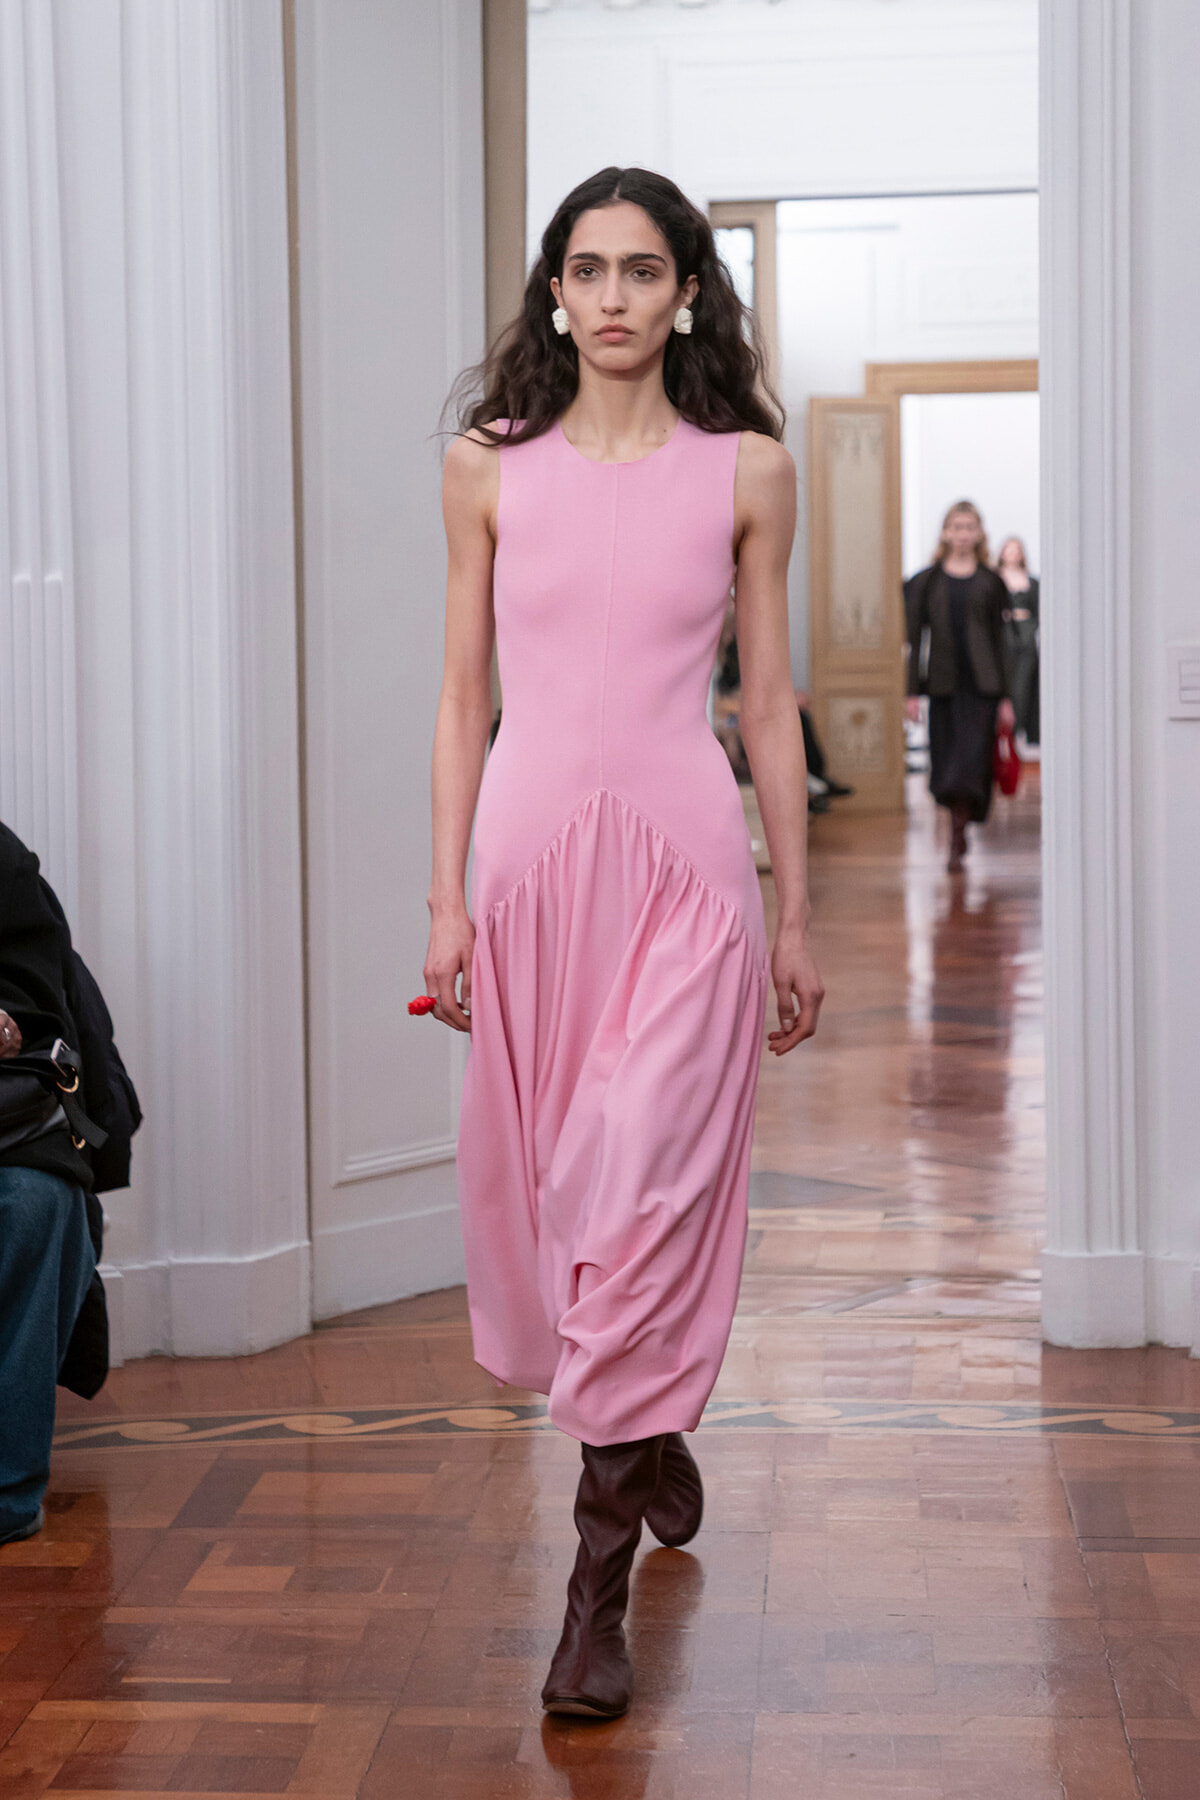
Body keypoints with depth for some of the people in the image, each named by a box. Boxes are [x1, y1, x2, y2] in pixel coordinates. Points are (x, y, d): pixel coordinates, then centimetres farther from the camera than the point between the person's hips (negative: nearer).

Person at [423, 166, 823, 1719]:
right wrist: (445, 895, 2)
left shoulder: (746, 468, 3)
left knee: (643, 1185, -7)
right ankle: (648, 1436, 37)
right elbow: (463, 695, 7)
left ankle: (600, 1568, 2)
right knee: (537, 1173, 9)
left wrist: (796, 918, 6)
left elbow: (768, 700, 6)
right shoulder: (489, 467, 5)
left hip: (684, 855, -2)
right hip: (529, 847, 2)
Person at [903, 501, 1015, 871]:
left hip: (981, 684, -1)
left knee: (974, 756, -11)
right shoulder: (927, 582, 7)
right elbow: (917, 639, 7)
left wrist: (1005, 697, 3)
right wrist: (913, 691, 1)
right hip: (943, 683, 2)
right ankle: (959, 835, 21)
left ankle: (958, 839, -15)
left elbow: (999, 641, 7)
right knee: (946, 757, 5)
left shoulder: (989, 583, 7)